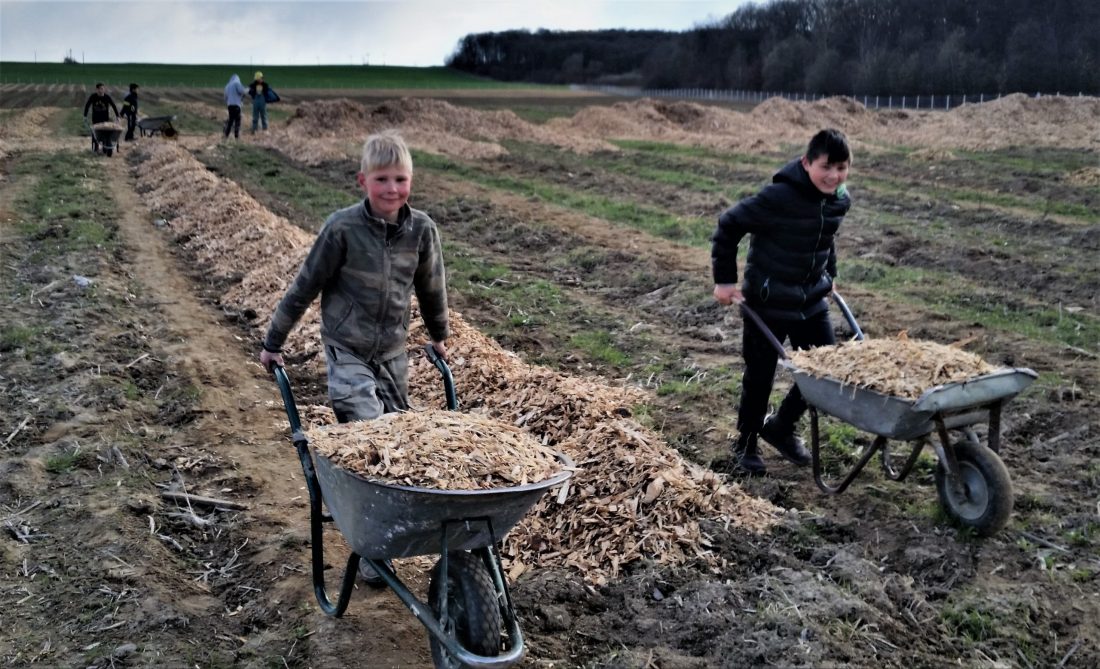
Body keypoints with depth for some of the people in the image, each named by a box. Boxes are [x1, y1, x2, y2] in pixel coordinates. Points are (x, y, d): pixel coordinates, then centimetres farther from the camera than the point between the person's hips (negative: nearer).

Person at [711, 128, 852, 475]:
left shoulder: (840, 200, -2)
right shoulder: (779, 196, -23)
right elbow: (729, 225, -15)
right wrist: (724, 279, -12)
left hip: (812, 300, 6)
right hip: (768, 303, -6)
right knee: (760, 376, 5)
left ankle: (781, 427, 29)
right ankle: (747, 443, 27)